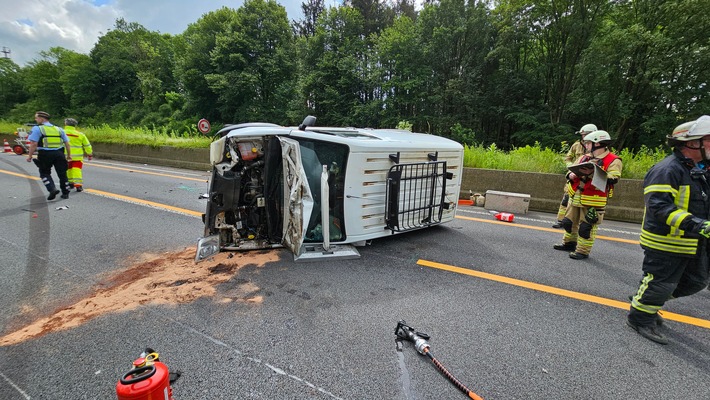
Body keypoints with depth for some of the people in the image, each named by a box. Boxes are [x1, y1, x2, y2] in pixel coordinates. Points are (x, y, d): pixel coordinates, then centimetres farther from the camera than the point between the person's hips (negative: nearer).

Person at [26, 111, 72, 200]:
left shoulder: (37, 129, -3)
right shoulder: (59, 129, 12)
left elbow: (34, 144, -11)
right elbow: (67, 143, 10)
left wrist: (29, 156, -3)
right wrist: (69, 154, 18)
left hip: (45, 154, -4)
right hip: (59, 153, 4)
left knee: (44, 173, 13)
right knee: (62, 173, 11)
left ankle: (52, 189, -5)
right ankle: (65, 193, 15)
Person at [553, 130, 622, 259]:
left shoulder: (613, 161, -8)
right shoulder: (584, 158, 12)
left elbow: (612, 179, -21)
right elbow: (571, 171, 14)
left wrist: (592, 174, -31)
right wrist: (571, 175, -10)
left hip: (593, 201, -7)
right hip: (575, 197, 7)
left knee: (586, 226, -2)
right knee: (569, 221, 18)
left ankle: (583, 251, 10)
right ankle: (569, 243, 35)